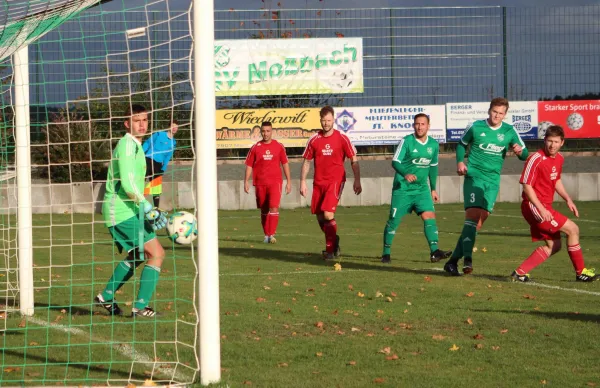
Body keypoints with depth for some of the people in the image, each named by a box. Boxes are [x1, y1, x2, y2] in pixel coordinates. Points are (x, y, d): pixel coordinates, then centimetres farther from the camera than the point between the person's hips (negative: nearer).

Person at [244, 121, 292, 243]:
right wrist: (246, 181, -2)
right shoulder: (255, 147, 4)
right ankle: (266, 235, 19)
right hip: (260, 183, 1)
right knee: (264, 210, 8)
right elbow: (249, 165, 6)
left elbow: (285, 164, 9)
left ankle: (272, 235, -17)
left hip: (275, 182, -1)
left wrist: (289, 181, 6)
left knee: (274, 207, -16)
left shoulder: (279, 146, 4)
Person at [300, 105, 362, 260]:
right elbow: (306, 161, 10)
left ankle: (330, 249, -4)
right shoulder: (314, 140, 3)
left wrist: (357, 181, -6)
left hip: (335, 181, -4)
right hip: (318, 183, 4)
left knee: (328, 214, -18)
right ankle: (333, 240, 30)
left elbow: (354, 160, 1)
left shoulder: (342, 139, -4)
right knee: (319, 217, 6)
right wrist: (303, 182, 4)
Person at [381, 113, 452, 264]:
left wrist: (433, 189, 18)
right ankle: (386, 253, 13)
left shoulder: (434, 144, 5)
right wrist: (405, 174, -33)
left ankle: (434, 252, -17)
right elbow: (395, 162, -14)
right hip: (402, 188, -4)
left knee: (429, 215, -13)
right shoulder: (407, 141, -10)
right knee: (394, 220, 0)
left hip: (422, 188, 4)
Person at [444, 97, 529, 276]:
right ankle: (467, 259, -29)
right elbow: (462, 144, 15)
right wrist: (460, 161, -2)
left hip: (493, 181, 3)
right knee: (473, 214, -22)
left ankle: (453, 260, 8)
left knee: (479, 222, 1)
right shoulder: (476, 127, 0)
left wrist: (520, 151, -15)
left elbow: (525, 154, 8)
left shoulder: (509, 132, 5)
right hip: (474, 176, -3)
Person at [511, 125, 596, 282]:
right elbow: (527, 187, -19)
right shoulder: (536, 159, -18)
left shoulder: (559, 158, 8)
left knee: (553, 245, 11)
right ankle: (581, 272, 1)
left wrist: (568, 199, 11)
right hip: (534, 206, -9)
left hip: (545, 207, 9)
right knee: (572, 229, -9)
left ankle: (520, 272, 10)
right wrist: (541, 209, -25)